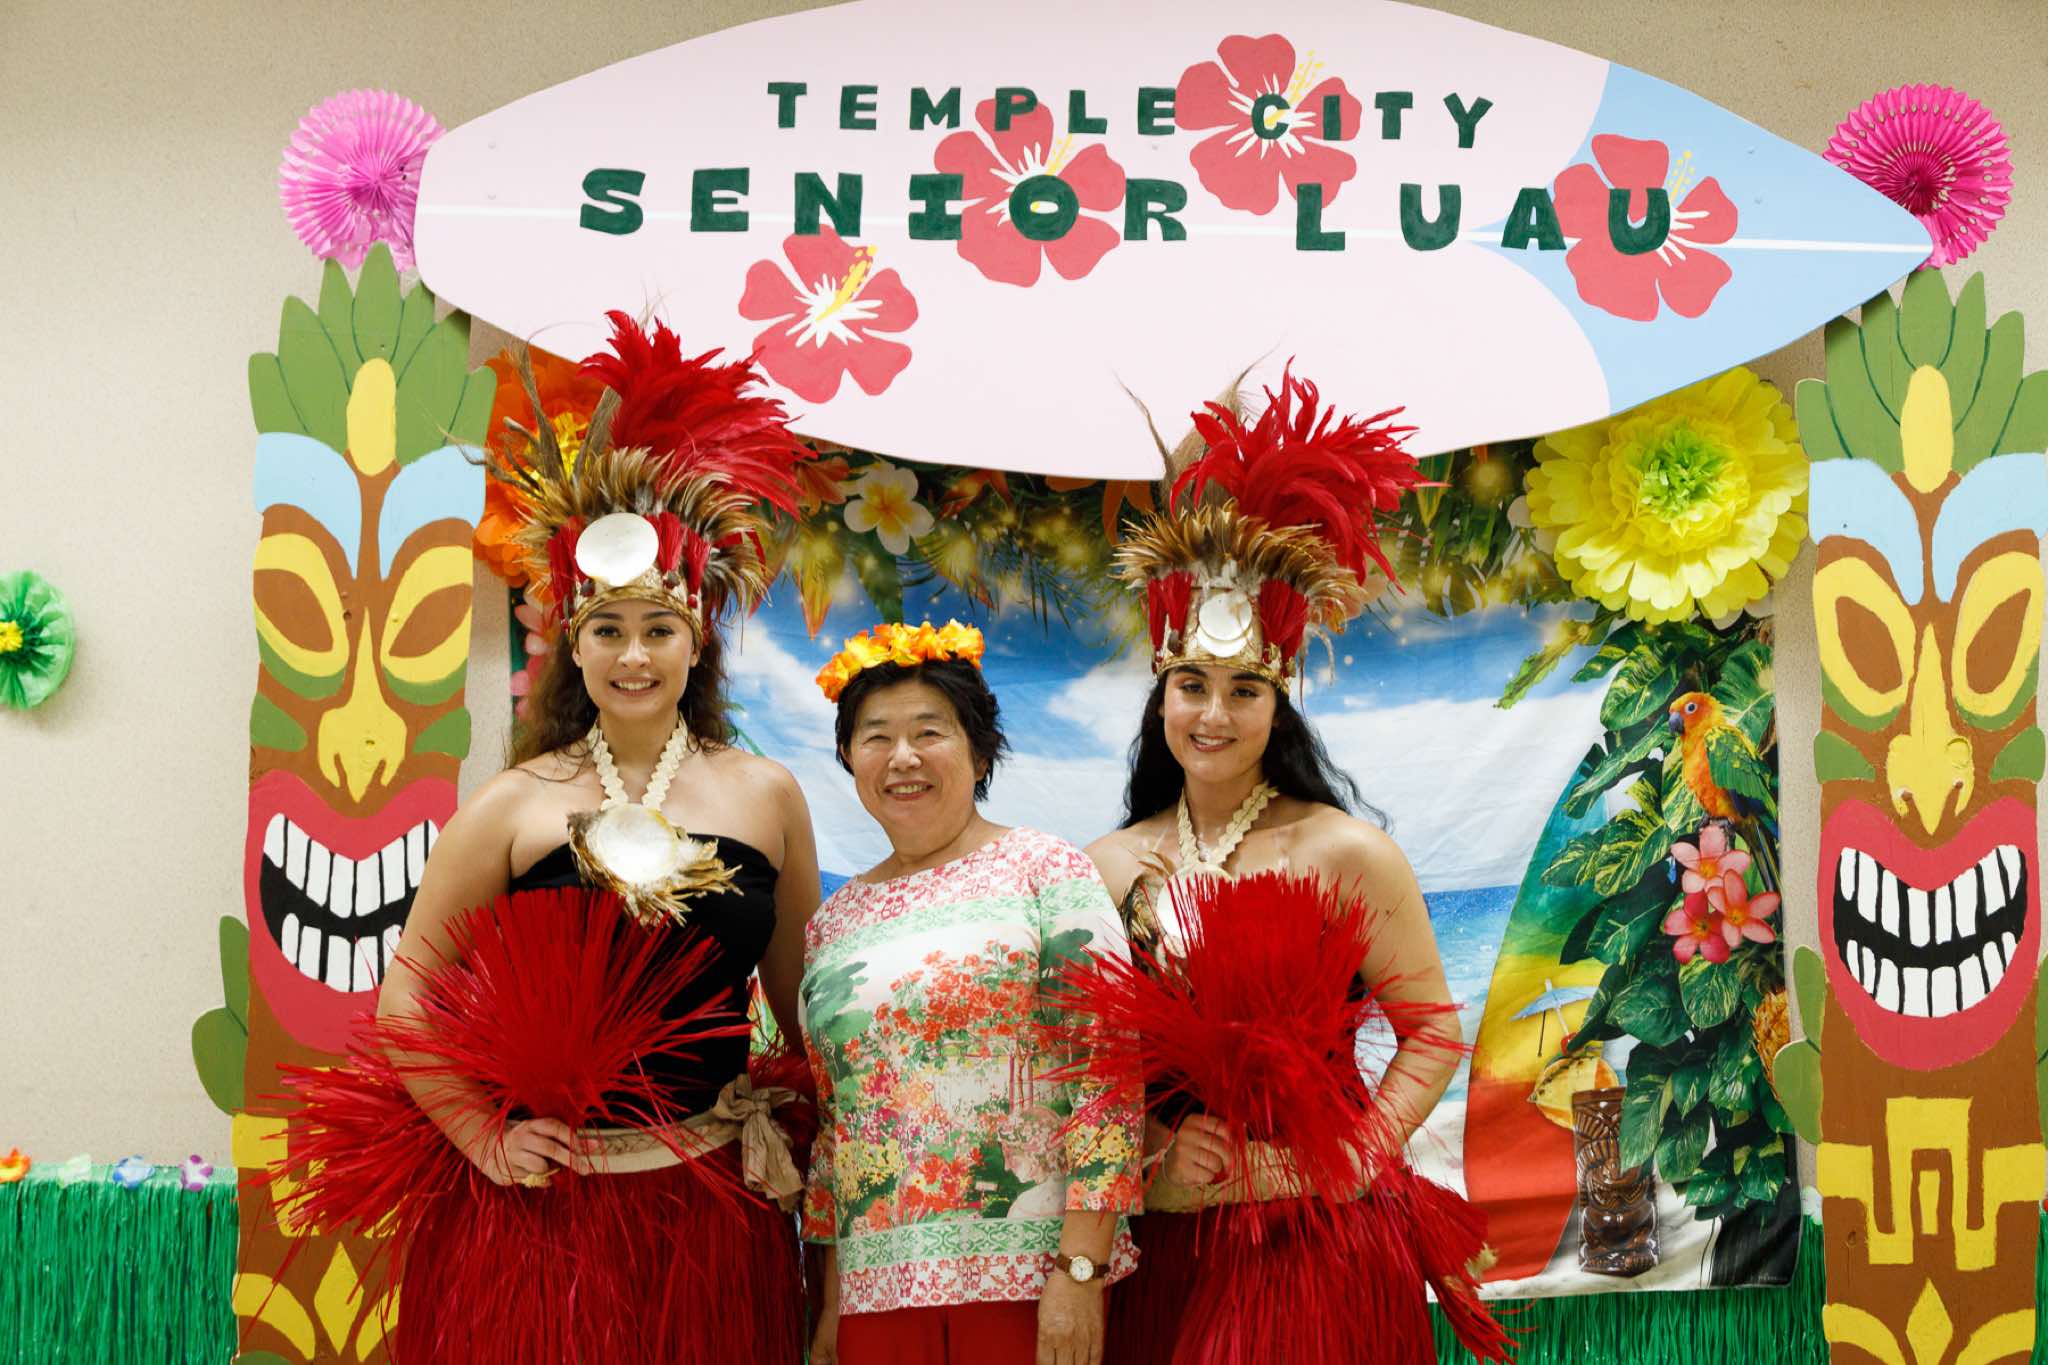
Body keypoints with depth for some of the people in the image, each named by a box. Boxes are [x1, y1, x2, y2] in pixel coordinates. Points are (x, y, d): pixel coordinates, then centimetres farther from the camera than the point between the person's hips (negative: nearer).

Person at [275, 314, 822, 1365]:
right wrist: (481, 1137, -7)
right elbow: (404, 990, -1)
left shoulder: (765, 796, 2)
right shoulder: (516, 804, -1)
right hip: (540, 1201, -1)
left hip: (710, 1205, 1)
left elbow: (806, 1001, 7)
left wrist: (800, 1136, -1)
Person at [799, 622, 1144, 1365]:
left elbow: (1109, 1069, -9)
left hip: (1026, 1276, -4)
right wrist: (832, 1300, 12)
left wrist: (1081, 1268, -14)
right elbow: (830, 1117, 14)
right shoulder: (833, 922, 11)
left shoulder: (1046, 871, -3)